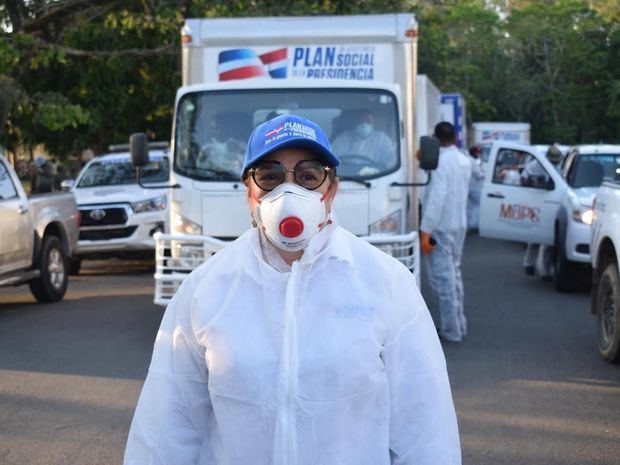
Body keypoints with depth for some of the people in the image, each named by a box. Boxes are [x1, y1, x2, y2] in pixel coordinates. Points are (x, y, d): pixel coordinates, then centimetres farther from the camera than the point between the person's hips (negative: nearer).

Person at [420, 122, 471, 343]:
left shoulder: (442, 162, -18)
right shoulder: (465, 161, 9)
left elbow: (436, 198, -24)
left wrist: (425, 231, -23)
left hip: (441, 227, -9)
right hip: (459, 225, 9)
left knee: (443, 279, -4)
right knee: (454, 275, 18)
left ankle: (451, 331, -3)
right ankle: (459, 325, 24)